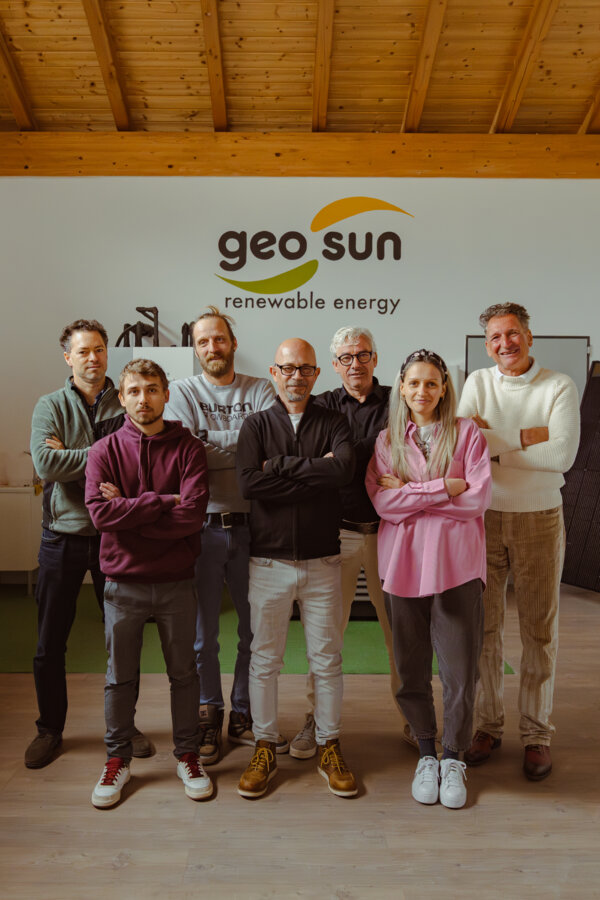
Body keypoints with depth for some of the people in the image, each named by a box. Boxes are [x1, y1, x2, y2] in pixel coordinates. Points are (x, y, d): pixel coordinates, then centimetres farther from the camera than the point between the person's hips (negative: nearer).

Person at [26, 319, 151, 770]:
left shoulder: (127, 405, 3)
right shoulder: (51, 406, 1)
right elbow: (44, 462, -15)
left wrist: (70, 456, -18)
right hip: (63, 534, 0)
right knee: (51, 643, 10)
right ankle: (50, 729, 30)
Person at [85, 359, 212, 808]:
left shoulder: (189, 448, -4)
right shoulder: (105, 451, -1)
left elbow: (193, 514, -16)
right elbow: (100, 512, -16)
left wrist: (128, 511, -14)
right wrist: (161, 502, -18)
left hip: (177, 582, 0)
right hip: (124, 582, 1)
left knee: (184, 673, 13)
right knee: (120, 677, 14)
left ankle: (188, 755, 31)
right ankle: (118, 759, 32)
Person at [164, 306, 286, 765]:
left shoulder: (261, 391, 6)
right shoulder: (183, 392, 4)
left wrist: (213, 450, -18)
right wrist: (246, 451, -12)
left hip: (252, 525, 2)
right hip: (202, 526, -1)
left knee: (257, 628, 11)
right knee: (203, 633, 9)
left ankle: (245, 717, 30)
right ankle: (209, 715, 29)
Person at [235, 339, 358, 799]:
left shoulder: (334, 423, 4)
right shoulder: (256, 425, 4)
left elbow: (345, 469, -18)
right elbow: (249, 482, -15)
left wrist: (282, 466, -14)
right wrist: (314, 470, -15)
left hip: (322, 561, 0)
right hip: (269, 560, 0)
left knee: (327, 659, 9)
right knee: (264, 660, 9)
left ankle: (330, 748, 27)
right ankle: (265, 749, 26)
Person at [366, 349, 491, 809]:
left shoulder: (466, 433, 3)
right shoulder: (386, 440, 8)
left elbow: (478, 498, -7)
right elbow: (382, 503, -6)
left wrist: (410, 492, -7)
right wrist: (445, 488, -12)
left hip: (457, 562, -1)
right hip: (404, 562, 2)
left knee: (460, 668, 2)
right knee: (411, 668, 9)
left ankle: (454, 760, 23)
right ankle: (426, 754, 29)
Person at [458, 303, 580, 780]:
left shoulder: (560, 386, -3)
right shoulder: (477, 383, 3)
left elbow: (562, 455, -16)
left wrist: (495, 445, -13)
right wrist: (527, 437, -16)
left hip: (540, 520, -1)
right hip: (484, 518, 2)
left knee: (540, 629, 7)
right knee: (484, 625, 8)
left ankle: (537, 734, 22)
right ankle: (488, 725, 24)